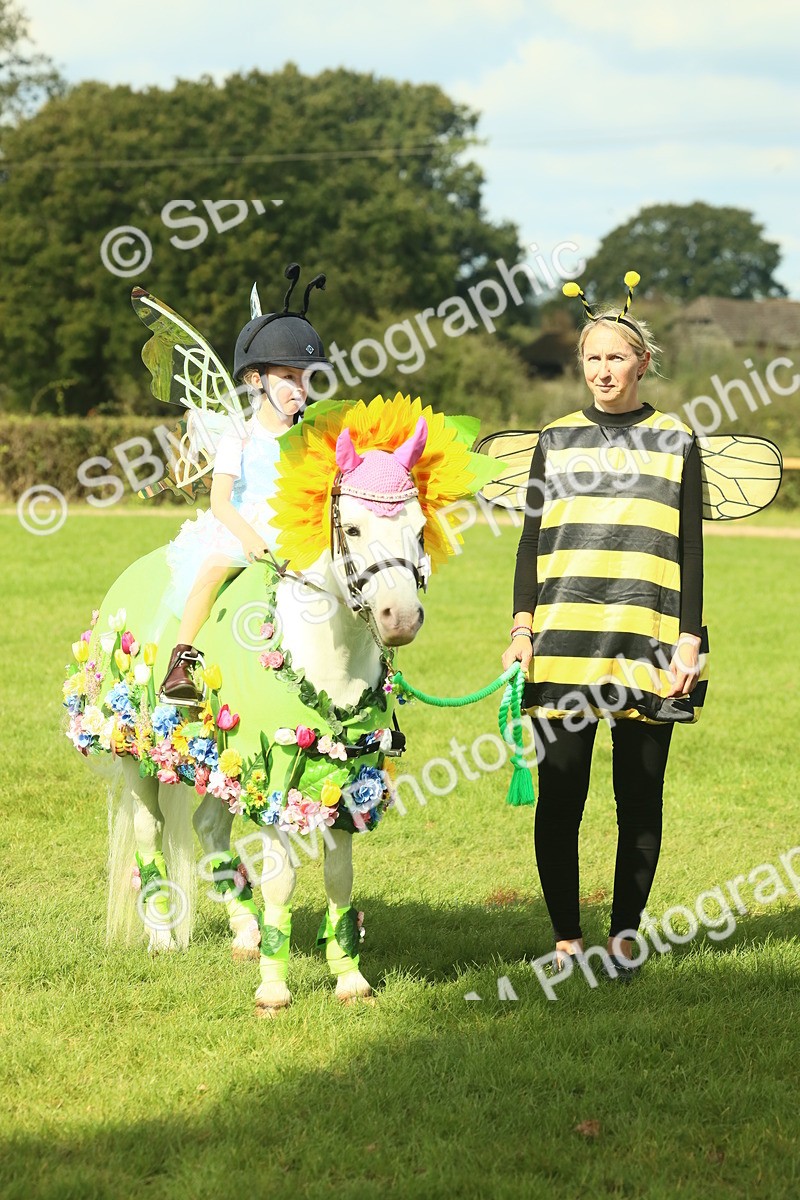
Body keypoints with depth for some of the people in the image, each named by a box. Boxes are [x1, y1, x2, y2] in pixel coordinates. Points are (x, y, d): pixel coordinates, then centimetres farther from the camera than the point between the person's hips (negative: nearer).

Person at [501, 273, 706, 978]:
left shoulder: (676, 442, 7)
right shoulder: (556, 439, 11)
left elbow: (691, 550, 6)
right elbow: (531, 541, 11)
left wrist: (689, 640, -2)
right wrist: (522, 627, 1)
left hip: (648, 647, -1)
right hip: (563, 646, 1)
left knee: (640, 797, 3)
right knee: (560, 795, 0)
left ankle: (624, 936, 13)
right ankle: (566, 938, 10)